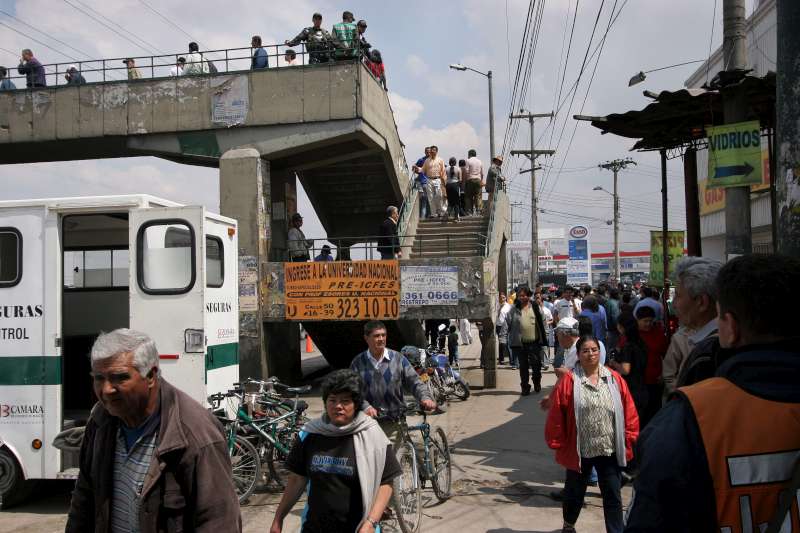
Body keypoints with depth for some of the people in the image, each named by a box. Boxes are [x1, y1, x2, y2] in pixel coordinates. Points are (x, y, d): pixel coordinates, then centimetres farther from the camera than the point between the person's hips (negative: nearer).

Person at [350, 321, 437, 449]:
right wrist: (365, 406, -21)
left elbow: (414, 382, 0)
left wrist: (425, 397, -19)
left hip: (392, 424, 0)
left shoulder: (398, 358, 1)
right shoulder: (358, 363, 2)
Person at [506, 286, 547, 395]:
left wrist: (543, 338, 4)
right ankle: (525, 387, 18)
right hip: (520, 342, 0)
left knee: (536, 364, 8)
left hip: (534, 341, 0)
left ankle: (537, 384, 30)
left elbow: (541, 322, 7)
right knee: (523, 366, 8)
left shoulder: (535, 307, 2)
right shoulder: (515, 309, 0)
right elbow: (508, 321, 0)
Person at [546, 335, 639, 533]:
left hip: (610, 451, 1)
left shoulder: (615, 379, 0)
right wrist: (557, 443, -6)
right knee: (575, 491, 18)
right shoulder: (568, 381, -8)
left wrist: (629, 440, 0)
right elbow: (556, 416, -7)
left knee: (613, 496, 5)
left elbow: (629, 412, 3)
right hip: (579, 451, -1)